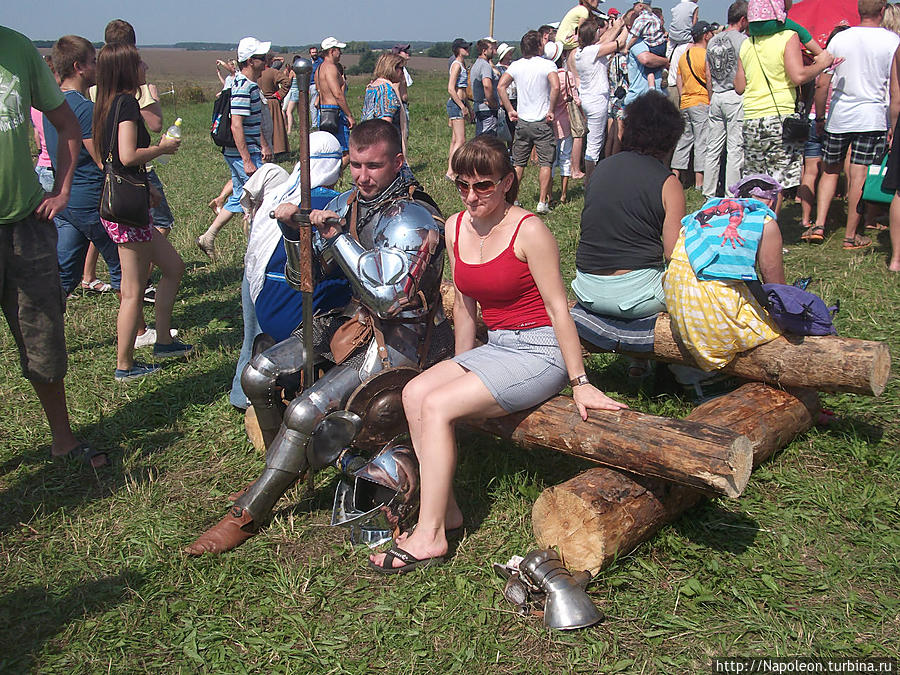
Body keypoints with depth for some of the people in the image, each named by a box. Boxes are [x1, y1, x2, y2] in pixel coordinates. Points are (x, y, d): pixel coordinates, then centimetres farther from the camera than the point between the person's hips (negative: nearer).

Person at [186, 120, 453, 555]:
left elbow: (387, 297, -32)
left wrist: (336, 237, -27)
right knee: (257, 375, 5)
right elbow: (301, 279, 8)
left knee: (305, 412, -21)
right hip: (359, 323, 9)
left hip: (402, 341, -8)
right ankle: (282, 473, 27)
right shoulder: (347, 204, 4)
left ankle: (247, 516, -2)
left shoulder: (412, 217, -20)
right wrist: (293, 230, -12)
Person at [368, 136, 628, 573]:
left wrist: (580, 384, -15)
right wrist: (461, 371, 19)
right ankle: (447, 511, -7)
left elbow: (558, 309, -15)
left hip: (541, 352, -7)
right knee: (415, 393, -13)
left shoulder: (529, 231, -14)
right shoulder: (456, 228, 6)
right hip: (497, 347, 7)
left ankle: (430, 536, -13)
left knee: (437, 405, -20)